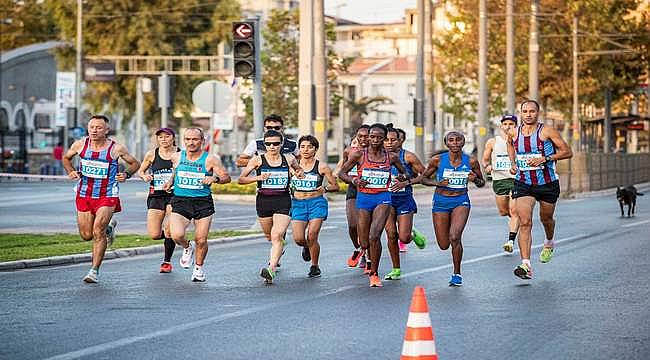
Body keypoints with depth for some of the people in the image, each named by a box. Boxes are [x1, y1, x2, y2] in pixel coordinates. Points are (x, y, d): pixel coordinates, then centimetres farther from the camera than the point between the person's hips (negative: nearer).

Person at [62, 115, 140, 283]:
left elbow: (135, 163, 5)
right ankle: (108, 227, 40)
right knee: (86, 235, 8)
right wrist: (70, 171, -3)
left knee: (98, 232, -16)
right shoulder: (80, 145, -4)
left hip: (107, 196, -4)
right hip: (84, 195, 4)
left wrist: (126, 174, -14)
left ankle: (95, 270, -4)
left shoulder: (116, 149, -10)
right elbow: (66, 158, 16)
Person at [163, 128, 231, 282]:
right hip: (180, 201, 1)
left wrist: (215, 178, -20)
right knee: (177, 236, -20)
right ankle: (187, 248, 16)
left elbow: (226, 177, -2)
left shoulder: (210, 160, -5)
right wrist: (170, 182, 12)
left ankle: (199, 267, 28)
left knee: (201, 240, -1)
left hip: (203, 202, -1)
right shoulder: (176, 157, 4)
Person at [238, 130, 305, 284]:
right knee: (270, 236, 17)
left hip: (283, 202, -1)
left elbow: (298, 168, 25)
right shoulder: (258, 159, -1)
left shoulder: (289, 159, 3)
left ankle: (271, 269, -27)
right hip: (263, 201, 2)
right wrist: (258, 178, -17)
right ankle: (279, 251, 52)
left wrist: (300, 173, 2)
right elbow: (241, 179, -1)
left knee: (277, 236, -19)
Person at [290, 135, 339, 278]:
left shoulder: (322, 167, -1)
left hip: (317, 203, -2)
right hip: (298, 203, 2)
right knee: (298, 239, -9)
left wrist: (325, 188, -15)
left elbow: (335, 186, 4)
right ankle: (307, 247, 29)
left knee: (312, 237, -12)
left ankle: (315, 266, 8)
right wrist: (290, 189, -3)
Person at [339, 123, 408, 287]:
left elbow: (403, 171, 20)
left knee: (374, 236, -21)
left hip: (382, 198, -1)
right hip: (363, 198, 1)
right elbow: (341, 173, 4)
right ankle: (370, 260, 42)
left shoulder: (391, 157, 3)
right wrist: (354, 180, -15)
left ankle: (374, 273, -8)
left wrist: (403, 177, -3)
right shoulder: (359, 155, -1)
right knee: (364, 243, 6)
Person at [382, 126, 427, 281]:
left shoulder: (408, 157, -8)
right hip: (387, 199, 3)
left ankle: (413, 234, 28)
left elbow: (425, 174, -4)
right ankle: (396, 270, 11)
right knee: (391, 235, -1)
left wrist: (406, 182, -15)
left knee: (404, 238, -9)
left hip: (404, 199, -3)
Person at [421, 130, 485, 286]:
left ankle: (457, 274, -5)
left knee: (455, 237, -23)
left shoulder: (471, 161, -4)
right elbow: (424, 178, 5)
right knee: (444, 245, 2)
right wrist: (437, 183, -14)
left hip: (461, 202, -1)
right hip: (441, 202, 1)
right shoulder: (437, 160, -7)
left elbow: (482, 183, 8)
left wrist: (475, 179, -15)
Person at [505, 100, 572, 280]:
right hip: (523, 183, 1)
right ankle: (526, 265, -22)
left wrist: (545, 159, -21)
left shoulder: (547, 131, -11)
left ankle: (549, 243, 54)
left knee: (546, 218, 18)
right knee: (524, 222, -15)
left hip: (548, 183, -1)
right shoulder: (513, 133, 1)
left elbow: (567, 152, -10)